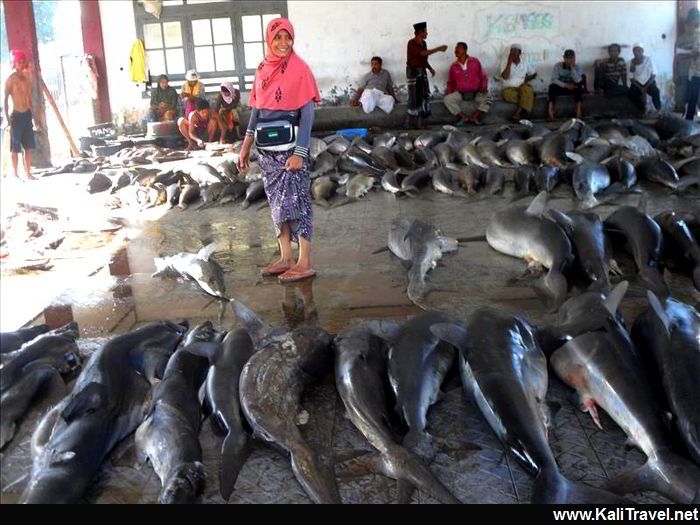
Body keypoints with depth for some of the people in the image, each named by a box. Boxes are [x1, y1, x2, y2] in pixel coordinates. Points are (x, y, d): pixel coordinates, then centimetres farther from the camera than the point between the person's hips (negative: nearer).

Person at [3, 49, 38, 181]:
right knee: (15, 148, -2)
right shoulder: (10, 79, -7)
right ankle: (15, 174, 4)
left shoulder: (26, 77, 12)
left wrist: (32, 116, 17)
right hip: (16, 115, -7)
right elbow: (5, 99, -10)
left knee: (29, 146, 7)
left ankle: (28, 173, 13)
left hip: (27, 115, 7)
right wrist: (7, 118, -17)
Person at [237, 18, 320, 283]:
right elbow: (256, 109, 14)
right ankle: (285, 258, 18)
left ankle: (305, 263, 2)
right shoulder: (263, 68, 10)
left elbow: (308, 112, -11)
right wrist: (246, 145, 12)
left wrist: (300, 152, -18)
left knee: (295, 201, -4)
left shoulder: (299, 68, -7)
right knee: (277, 201, 10)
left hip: (290, 145, -6)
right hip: (267, 146, 6)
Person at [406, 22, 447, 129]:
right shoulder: (411, 43, -16)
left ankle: (419, 120, 10)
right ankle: (409, 120, 5)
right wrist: (439, 49, -25)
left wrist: (430, 68, 8)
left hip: (422, 71, 8)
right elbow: (423, 53, -28)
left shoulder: (423, 43, 9)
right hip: (413, 71, -8)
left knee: (424, 94, 4)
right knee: (414, 96, -6)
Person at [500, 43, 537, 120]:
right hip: (510, 88, -1)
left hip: (521, 87, 1)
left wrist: (527, 79, 1)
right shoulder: (506, 64, 3)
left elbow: (534, 74, 20)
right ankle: (523, 108, -16)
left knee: (528, 89, -35)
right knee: (508, 94, -38)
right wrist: (509, 63, -13)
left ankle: (518, 112, -35)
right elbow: (505, 77, -14)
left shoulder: (525, 64, 11)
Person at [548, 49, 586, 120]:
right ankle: (550, 111, -43)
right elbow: (554, 79, -19)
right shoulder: (557, 66, -10)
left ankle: (579, 111, -37)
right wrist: (566, 85, -30)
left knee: (579, 87, -32)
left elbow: (578, 81, -23)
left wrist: (572, 68, -30)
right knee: (552, 86, -33)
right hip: (560, 87, -1)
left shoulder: (577, 67, -8)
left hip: (572, 88, 1)